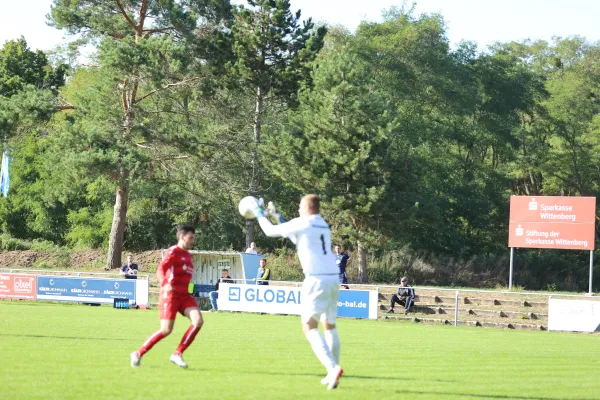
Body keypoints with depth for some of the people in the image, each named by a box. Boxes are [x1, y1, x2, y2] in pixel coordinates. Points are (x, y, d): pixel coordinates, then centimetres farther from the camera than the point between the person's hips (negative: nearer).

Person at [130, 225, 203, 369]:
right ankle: (138, 354, 6)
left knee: (198, 321, -14)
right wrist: (164, 284, -36)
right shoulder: (173, 252, -7)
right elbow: (160, 269, -19)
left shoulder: (188, 255, 19)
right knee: (166, 330, -11)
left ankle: (177, 354, -9)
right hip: (170, 294, -8)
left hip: (184, 295, 8)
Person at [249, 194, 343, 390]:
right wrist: (276, 216, 41)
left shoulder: (303, 223, -2)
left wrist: (259, 214, 24)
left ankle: (333, 367, -29)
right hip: (333, 278, 8)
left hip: (317, 279, -8)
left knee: (309, 326, -11)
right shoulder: (323, 226, 20)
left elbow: (271, 231, 7)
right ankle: (332, 373, 18)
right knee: (330, 325, 18)